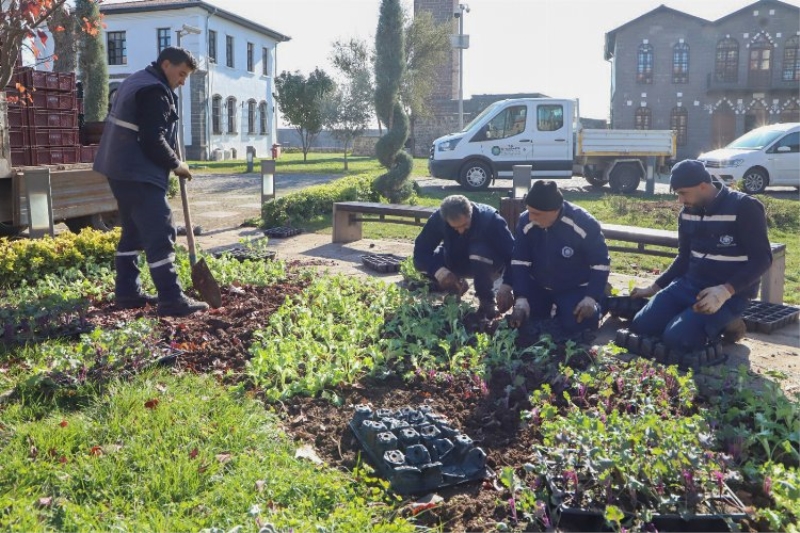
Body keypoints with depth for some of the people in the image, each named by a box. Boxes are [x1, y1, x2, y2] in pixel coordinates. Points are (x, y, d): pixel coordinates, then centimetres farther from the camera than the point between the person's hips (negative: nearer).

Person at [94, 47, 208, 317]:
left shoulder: (136, 81, 18)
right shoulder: (154, 90, -15)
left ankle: (127, 293, 21)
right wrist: (177, 164, -7)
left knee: (133, 231, 16)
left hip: (121, 168, 11)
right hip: (138, 173, -11)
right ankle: (172, 300, -11)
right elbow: (153, 141, -21)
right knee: (160, 234, -11)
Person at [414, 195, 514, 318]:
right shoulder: (438, 218, -25)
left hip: (488, 264, -3)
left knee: (479, 252, -37)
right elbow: (420, 251, -26)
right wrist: (438, 271, -42)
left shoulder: (490, 219, -31)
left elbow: (511, 253, -32)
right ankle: (456, 289, 7)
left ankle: (487, 301, -16)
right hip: (456, 263, 4)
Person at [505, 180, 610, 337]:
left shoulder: (585, 224, -30)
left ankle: (595, 306, 13)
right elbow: (519, 262, -11)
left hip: (576, 289, -4)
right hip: (538, 286, 4)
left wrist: (591, 298, -23)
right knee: (523, 322, -3)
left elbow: (601, 263, -18)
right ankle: (552, 307, 26)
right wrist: (521, 298, -18)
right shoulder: (525, 222, -20)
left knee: (573, 326, -21)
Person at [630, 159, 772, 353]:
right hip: (690, 284, 7)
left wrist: (725, 291, -31)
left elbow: (761, 259, -18)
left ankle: (723, 326, 2)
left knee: (675, 338, -26)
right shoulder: (687, 212, 6)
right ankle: (709, 323, 8)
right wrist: (655, 287, 11)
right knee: (641, 326, -9)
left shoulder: (745, 208, -15)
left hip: (730, 292, -7)